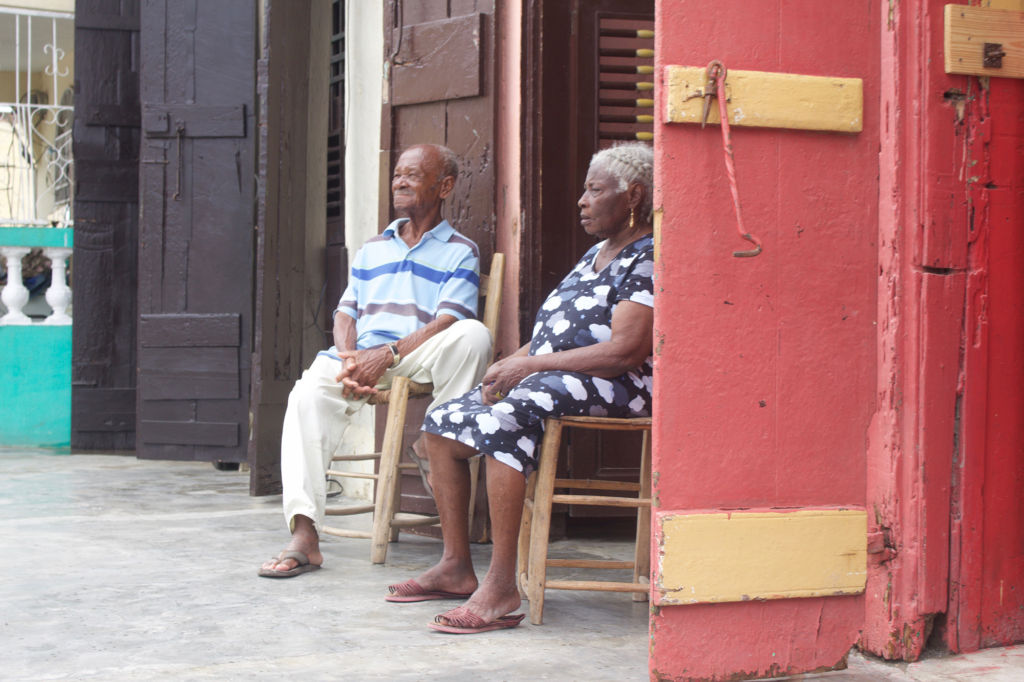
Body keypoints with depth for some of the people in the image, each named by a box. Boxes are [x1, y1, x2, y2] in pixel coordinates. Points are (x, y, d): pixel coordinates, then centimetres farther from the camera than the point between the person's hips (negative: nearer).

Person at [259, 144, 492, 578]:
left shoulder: (460, 252, 9)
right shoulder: (373, 248, 26)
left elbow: (448, 322, -6)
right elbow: (346, 312, 19)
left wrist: (387, 355, -19)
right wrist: (348, 356, -5)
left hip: (419, 359, -3)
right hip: (361, 357, 3)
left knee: (472, 335, -34)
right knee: (310, 392, -29)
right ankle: (304, 536, -36)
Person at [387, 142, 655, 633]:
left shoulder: (648, 258, -10)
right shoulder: (597, 253, 22)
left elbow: (624, 351, -21)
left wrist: (531, 365, -18)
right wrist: (510, 365, 4)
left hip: (614, 389, -10)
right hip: (548, 376, 10)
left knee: (504, 421, -36)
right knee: (441, 424, 1)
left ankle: (501, 586, -34)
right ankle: (456, 566, 4)